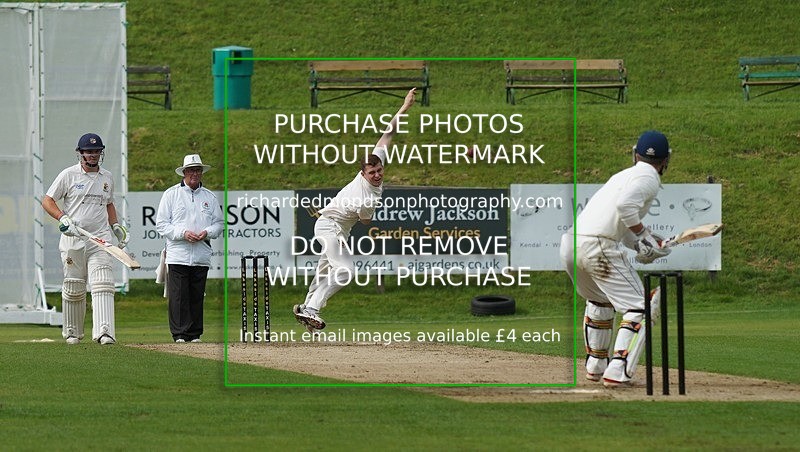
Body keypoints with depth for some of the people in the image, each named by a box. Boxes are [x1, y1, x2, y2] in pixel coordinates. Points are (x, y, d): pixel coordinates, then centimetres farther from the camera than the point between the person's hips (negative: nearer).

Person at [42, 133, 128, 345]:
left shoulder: (107, 177, 14)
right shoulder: (69, 175, 0)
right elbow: (47, 201, 0)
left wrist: (115, 226, 13)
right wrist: (63, 218, -16)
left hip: (100, 240, 2)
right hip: (73, 240, -2)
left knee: (103, 286, -14)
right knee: (74, 289, 4)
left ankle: (104, 332, -24)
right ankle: (72, 332, 20)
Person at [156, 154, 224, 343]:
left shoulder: (209, 197, 14)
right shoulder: (171, 194, 4)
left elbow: (219, 223, 17)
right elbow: (161, 224, 1)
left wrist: (207, 233, -5)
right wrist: (183, 234, -13)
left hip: (202, 256, 3)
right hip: (178, 256, -3)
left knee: (197, 297, 4)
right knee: (178, 297, -9)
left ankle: (195, 335, 10)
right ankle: (179, 335, -6)